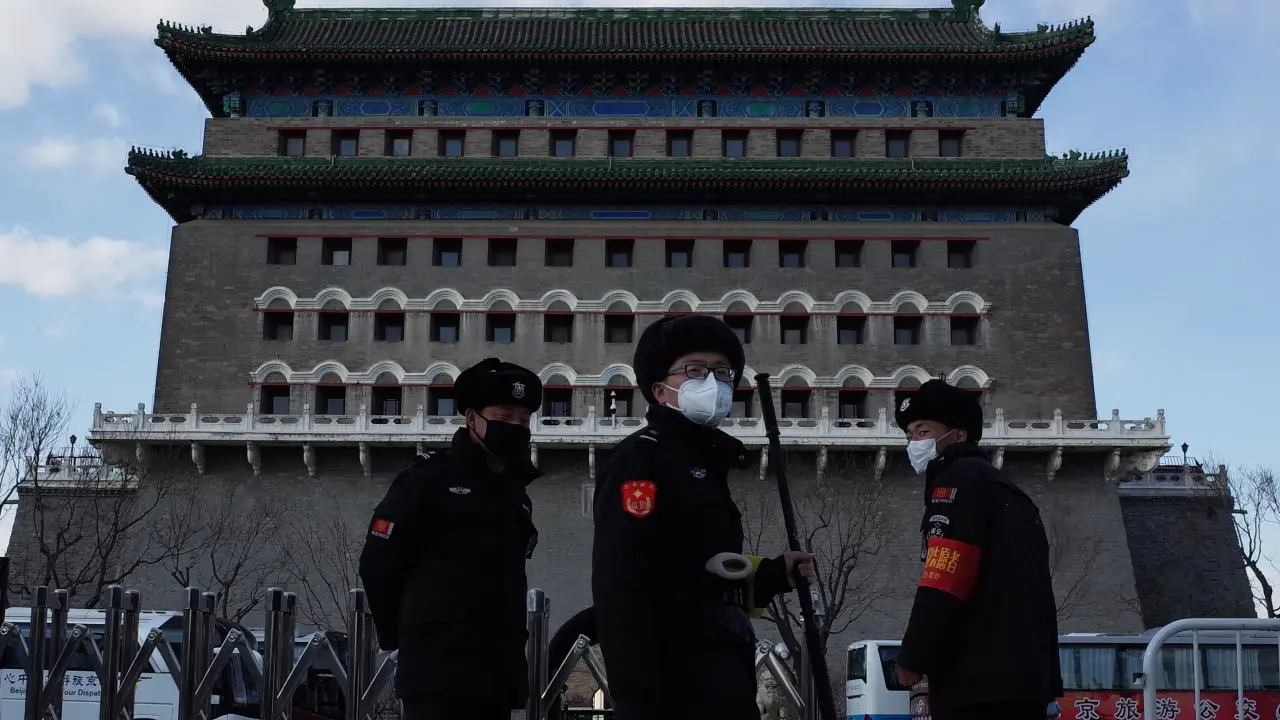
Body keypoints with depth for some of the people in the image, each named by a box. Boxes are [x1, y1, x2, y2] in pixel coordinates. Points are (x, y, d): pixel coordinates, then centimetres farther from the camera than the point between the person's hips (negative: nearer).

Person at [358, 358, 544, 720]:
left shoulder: (516, 493, 18)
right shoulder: (428, 480, -4)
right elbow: (377, 564, -3)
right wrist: (406, 637, 7)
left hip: (499, 675, 7)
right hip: (438, 674, -7)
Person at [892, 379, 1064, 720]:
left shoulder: (959, 478, -3)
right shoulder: (1009, 491, 26)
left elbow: (943, 582, -15)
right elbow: (1040, 598, 25)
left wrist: (913, 656, -9)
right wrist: (1049, 683, 26)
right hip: (1020, 681, 10)